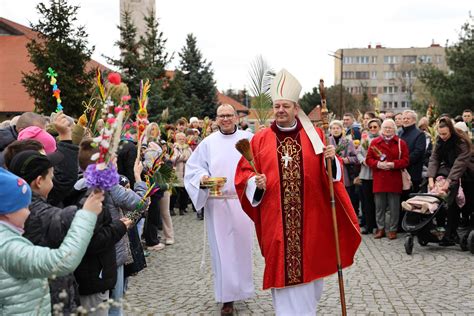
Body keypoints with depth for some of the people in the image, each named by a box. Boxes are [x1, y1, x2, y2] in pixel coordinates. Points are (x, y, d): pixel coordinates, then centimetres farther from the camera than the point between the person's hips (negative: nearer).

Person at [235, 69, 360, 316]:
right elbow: (243, 173, 3)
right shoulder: (260, 139, 3)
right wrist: (256, 182, -16)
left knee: (309, 266, 13)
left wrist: (331, 160, -17)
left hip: (309, 217, 1)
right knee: (282, 269, 5)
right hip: (276, 218, -1)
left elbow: (328, 173, 3)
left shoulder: (314, 135, 4)